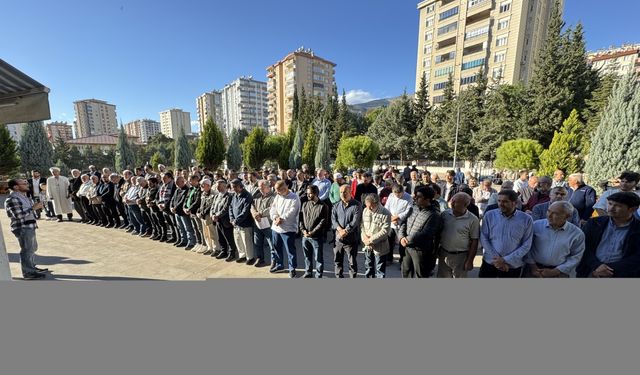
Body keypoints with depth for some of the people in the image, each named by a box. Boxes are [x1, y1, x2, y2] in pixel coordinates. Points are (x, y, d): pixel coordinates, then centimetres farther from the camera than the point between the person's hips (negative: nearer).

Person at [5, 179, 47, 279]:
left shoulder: (23, 196, 11)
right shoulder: (12, 199, -18)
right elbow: (19, 215, -25)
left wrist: (35, 206, 6)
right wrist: (34, 208, -19)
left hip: (29, 226, 10)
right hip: (22, 228, -10)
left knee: (33, 248, 20)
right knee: (27, 250, 0)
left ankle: (32, 267, 34)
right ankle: (28, 273, 11)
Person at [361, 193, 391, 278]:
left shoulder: (386, 214, -16)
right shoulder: (365, 211, 1)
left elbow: (385, 231, -19)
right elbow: (361, 225, 5)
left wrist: (371, 239, -20)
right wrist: (364, 237, -11)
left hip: (379, 246, -5)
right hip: (367, 246, 5)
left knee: (380, 269, 8)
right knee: (368, 267, 22)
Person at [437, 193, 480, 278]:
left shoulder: (473, 220, -11)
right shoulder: (444, 214, -3)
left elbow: (474, 241, -8)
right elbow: (438, 233, 7)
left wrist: (470, 261, -8)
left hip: (460, 256, -3)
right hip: (443, 254, 3)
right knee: (442, 277, 16)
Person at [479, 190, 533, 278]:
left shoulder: (526, 219, -4)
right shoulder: (489, 215, -5)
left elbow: (526, 245, -6)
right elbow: (483, 238, -6)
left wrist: (505, 260, -13)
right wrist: (496, 259, -13)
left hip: (513, 266, 0)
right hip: (489, 263, 0)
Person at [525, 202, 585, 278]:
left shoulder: (577, 234, -3)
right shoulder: (536, 225, -6)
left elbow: (575, 257, -1)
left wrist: (554, 271, -8)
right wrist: (532, 266, -8)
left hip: (558, 273, 1)